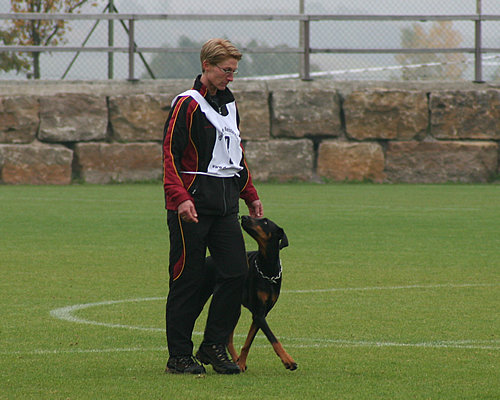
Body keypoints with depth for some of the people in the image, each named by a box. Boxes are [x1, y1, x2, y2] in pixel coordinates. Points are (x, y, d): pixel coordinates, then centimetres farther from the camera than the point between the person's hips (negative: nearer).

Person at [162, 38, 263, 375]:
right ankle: (179, 356, 5)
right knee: (188, 279, -3)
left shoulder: (229, 104, 17)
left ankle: (214, 346, 8)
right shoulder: (188, 104, -7)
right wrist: (180, 197, -23)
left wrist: (250, 195, 27)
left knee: (237, 272, -3)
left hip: (226, 204, 7)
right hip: (192, 206, -7)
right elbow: (170, 153, -12)